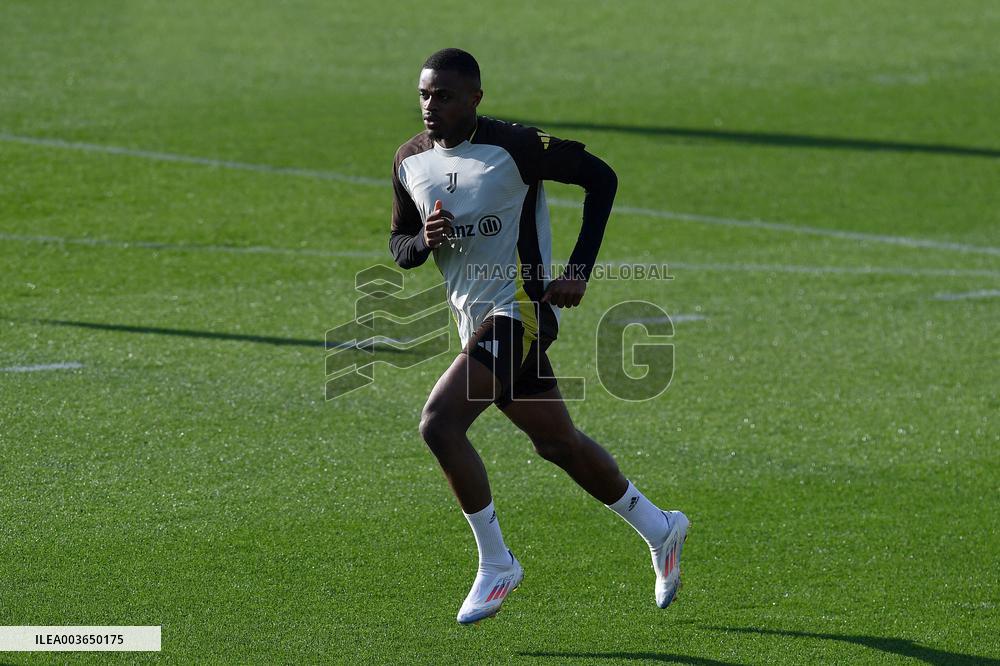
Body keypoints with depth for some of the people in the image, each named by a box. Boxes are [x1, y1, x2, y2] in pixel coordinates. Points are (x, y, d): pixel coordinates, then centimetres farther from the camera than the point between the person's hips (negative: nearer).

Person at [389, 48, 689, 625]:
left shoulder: (515, 147, -15)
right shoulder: (410, 161, 4)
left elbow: (601, 177, -8)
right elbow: (400, 247, 14)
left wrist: (580, 271, -12)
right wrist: (424, 240, -11)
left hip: (520, 310, -8)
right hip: (474, 317, 8)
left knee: (439, 423, -21)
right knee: (557, 442, 17)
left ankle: (496, 564, -8)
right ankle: (660, 529, 37)